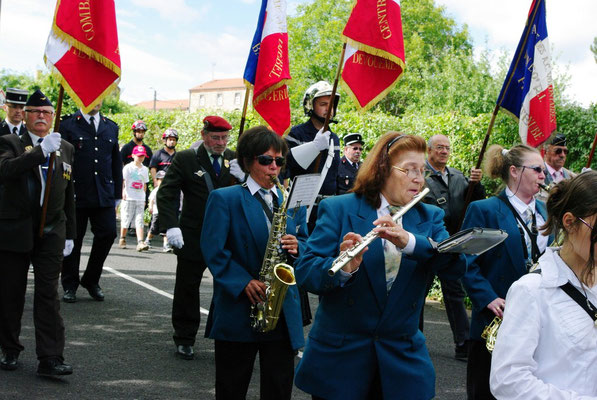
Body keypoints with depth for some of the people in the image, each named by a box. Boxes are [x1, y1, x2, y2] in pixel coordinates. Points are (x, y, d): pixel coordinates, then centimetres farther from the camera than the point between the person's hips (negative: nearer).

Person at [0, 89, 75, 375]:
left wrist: (69, 234, 14)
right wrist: (42, 151, -27)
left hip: (51, 234, 1)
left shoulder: (66, 149, 12)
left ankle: (50, 359, -4)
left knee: (48, 295, -3)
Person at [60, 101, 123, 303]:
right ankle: (70, 285, 20)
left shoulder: (111, 127, 15)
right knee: (73, 239, 4)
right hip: (76, 194, -3)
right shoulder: (68, 125, 1)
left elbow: (116, 163, 17)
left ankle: (91, 280, 15)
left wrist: (117, 194, 13)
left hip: (104, 195, 3)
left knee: (108, 233, -5)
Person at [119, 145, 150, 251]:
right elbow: (122, 181, -5)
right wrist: (123, 192, -17)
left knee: (139, 221, -6)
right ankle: (122, 240, 21)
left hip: (140, 199, 3)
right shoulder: (128, 167, -1)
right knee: (126, 219, 4)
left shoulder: (145, 169, 13)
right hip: (129, 198, -3)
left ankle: (140, 242, -15)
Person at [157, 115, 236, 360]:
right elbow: (166, 194, -7)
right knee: (187, 288, 8)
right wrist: (171, 226, -19)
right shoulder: (185, 159, -3)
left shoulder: (234, 160, 6)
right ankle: (184, 339, 21)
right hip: (193, 237, -2)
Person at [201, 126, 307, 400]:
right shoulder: (224, 199, -2)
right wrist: (244, 283, -20)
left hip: (284, 313, 3)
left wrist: (296, 247, -9)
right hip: (238, 312, -3)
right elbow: (213, 250, -10)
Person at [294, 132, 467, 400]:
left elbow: (456, 266, -10)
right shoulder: (339, 209, -4)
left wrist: (409, 241, -26)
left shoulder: (430, 218, 7)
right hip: (338, 356, -2)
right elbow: (305, 272, -12)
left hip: (403, 358, 3)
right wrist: (344, 268, -32)